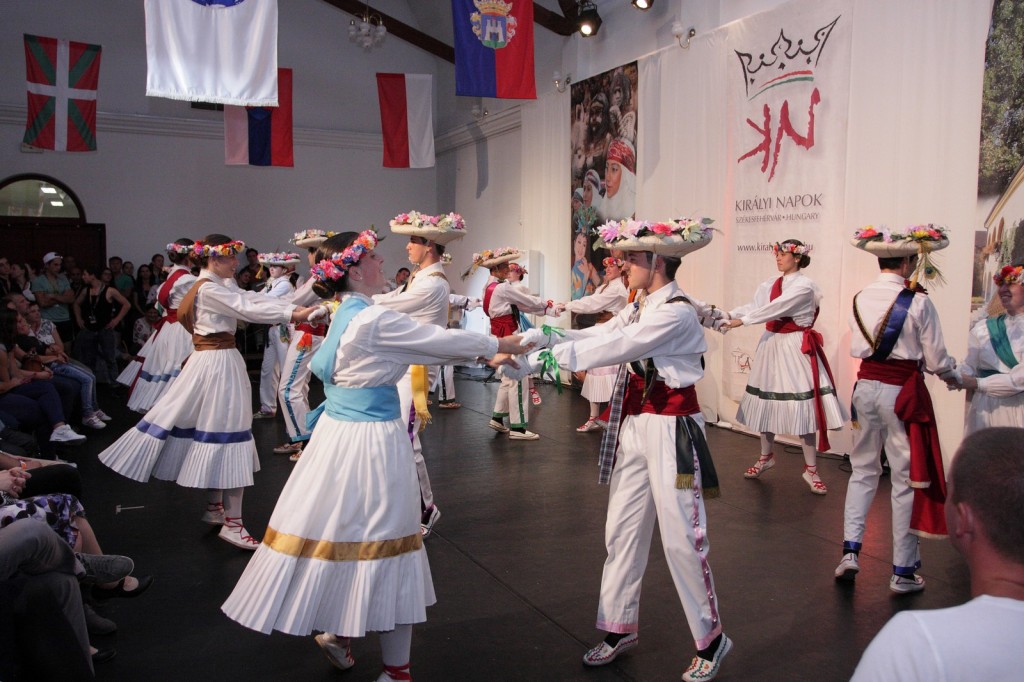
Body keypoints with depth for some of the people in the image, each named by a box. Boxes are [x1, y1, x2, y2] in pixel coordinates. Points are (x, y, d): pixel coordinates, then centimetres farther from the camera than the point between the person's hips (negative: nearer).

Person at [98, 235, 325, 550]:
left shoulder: (223, 286, 14)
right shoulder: (209, 288, -14)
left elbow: (252, 298, 3)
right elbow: (247, 309, -21)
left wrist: (294, 308, -10)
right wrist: (292, 315, -23)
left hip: (216, 361, 10)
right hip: (218, 362, -10)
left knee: (211, 433, 16)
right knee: (227, 432, -7)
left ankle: (214, 507, 29)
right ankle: (232, 523, -2)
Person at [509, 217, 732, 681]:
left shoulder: (677, 313, -18)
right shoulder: (640, 309, 11)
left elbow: (613, 348, -24)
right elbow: (596, 335, 2)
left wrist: (544, 356, -22)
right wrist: (546, 337, -13)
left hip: (671, 431, -9)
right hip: (634, 425, 9)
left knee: (681, 538, 1)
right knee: (622, 530, 13)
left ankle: (710, 640, 20)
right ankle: (620, 627, 27)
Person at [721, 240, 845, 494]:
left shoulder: (804, 285, -11)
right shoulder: (772, 284, 10)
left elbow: (775, 308, -19)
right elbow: (754, 305, -1)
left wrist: (743, 320, -19)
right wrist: (727, 316, -15)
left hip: (795, 348, -6)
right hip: (772, 345, 6)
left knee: (802, 406, -6)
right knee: (766, 401, 11)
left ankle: (811, 469, 4)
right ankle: (766, 456, 28)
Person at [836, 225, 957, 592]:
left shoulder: (860, 298, 2)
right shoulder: (918, 302, -12)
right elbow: (936, 360, -6)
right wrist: (954, 373, 14)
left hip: (866, 386, 4)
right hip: (902, 391, -4)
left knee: (863, 470, 17)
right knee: (906, 478, 6)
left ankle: (850, 550, 10)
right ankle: (903, 571, 15)